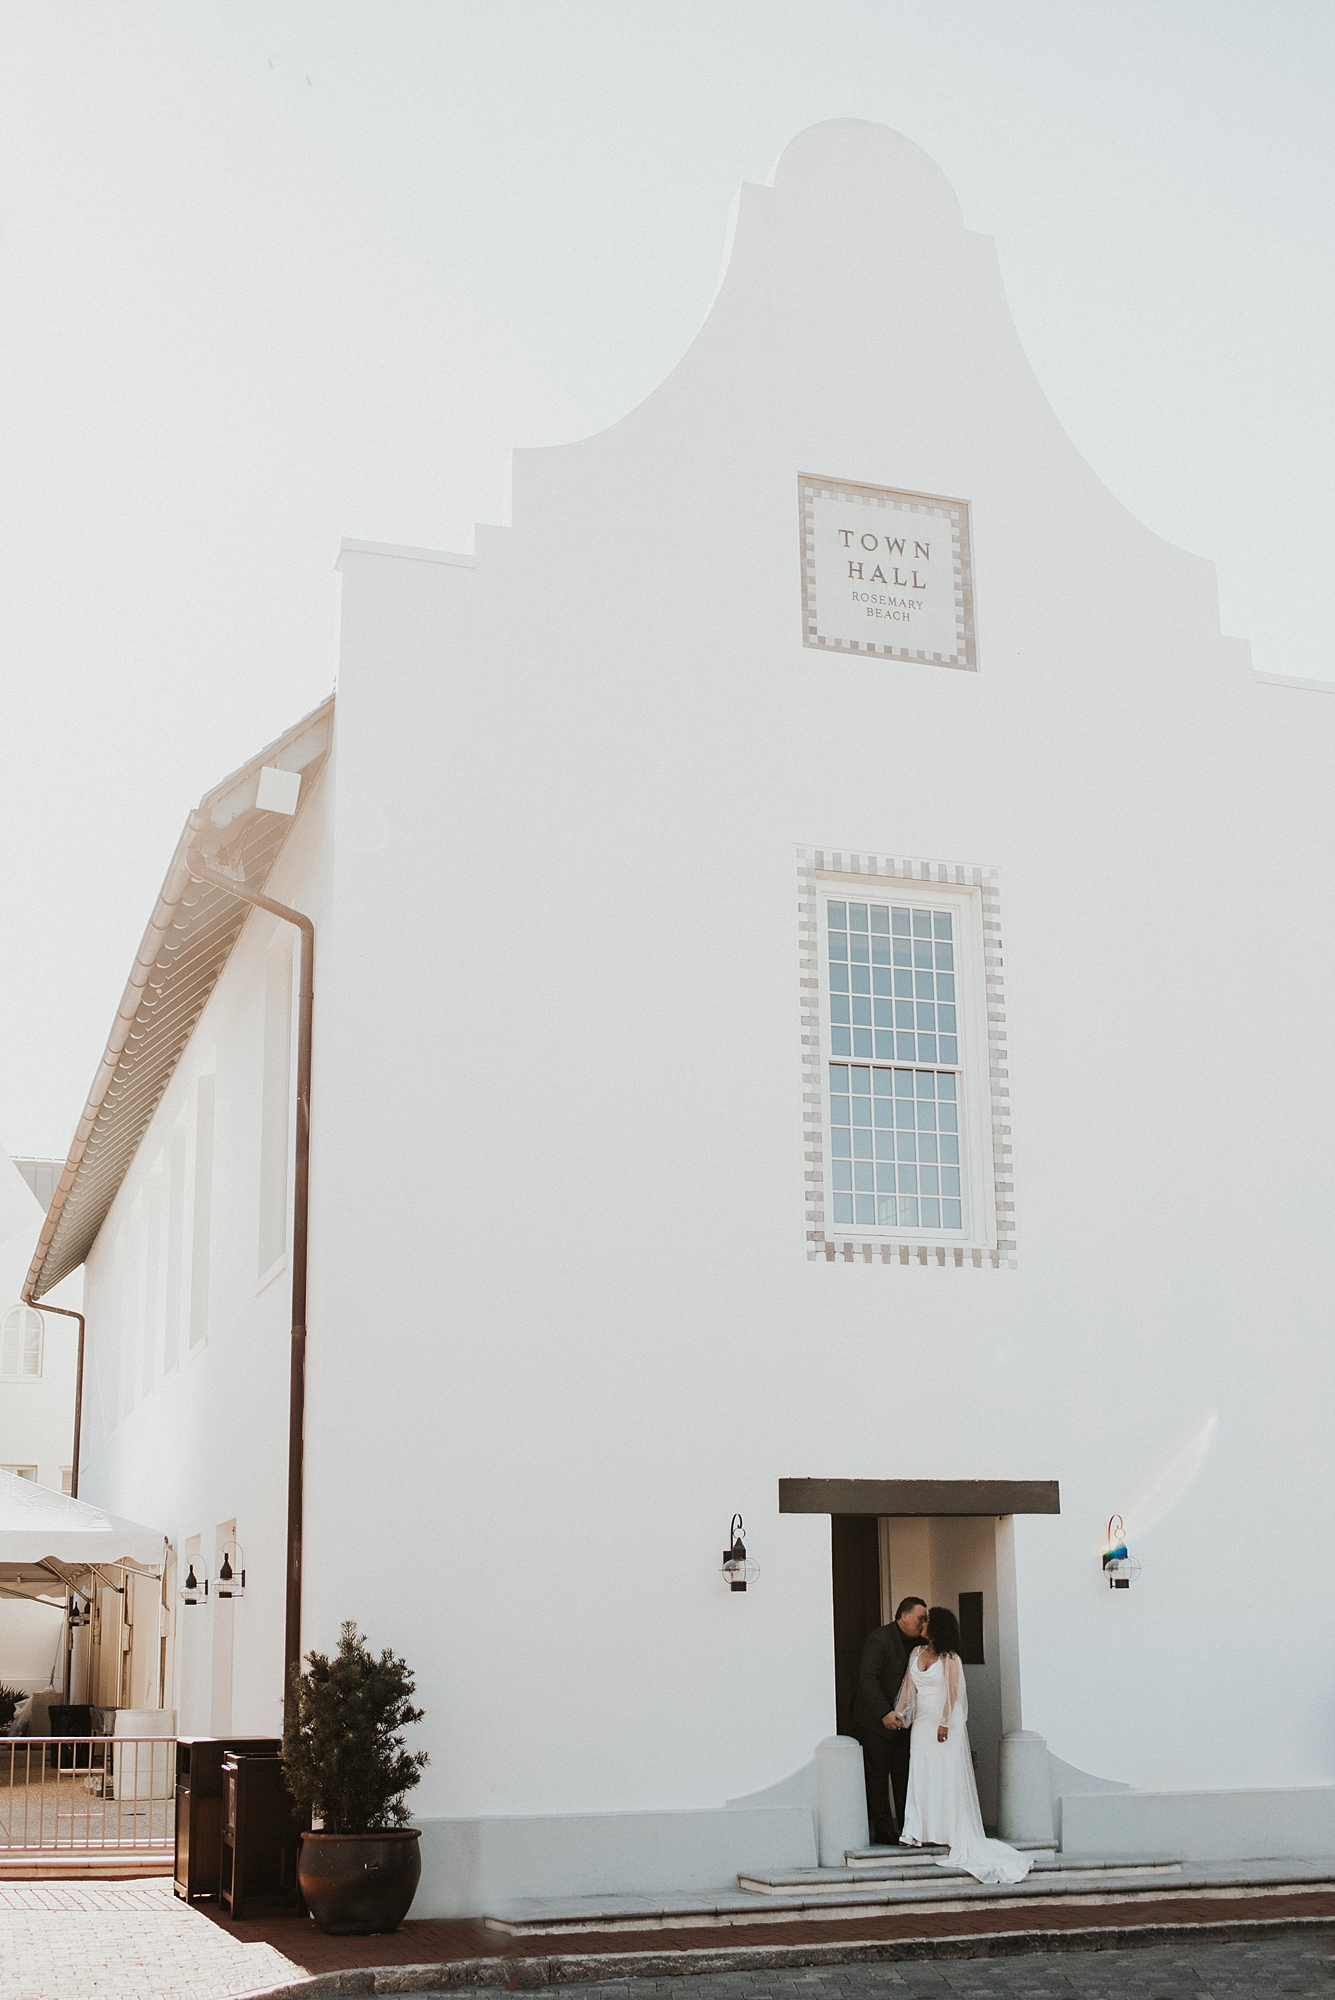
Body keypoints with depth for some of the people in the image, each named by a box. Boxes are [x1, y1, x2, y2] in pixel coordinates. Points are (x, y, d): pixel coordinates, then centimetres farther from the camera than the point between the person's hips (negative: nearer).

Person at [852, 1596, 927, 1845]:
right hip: (876, 1722, -7)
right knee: (878, 1776, 0)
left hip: (902, 1721, 7)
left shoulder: (915, 1643, 8)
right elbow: (868, 1677, -21)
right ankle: (883, 1831, 4)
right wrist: (885, 1713, -25)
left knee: (904, 1775, 7)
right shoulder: (880, 1639, -15)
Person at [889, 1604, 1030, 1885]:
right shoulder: (917, 1654, 11)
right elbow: (908, 1686, 12)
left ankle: (944, 1833, 2)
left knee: (944, 1776, -3)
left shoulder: (950, 1659, -7)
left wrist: (945, 1723, -16)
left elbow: (953, 1693, -11)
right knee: (920, 1775, 3)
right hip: (921, 1723, 6)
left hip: (943, 1725, -6)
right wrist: (899, 1712, 4)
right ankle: (922, 1832, 5)